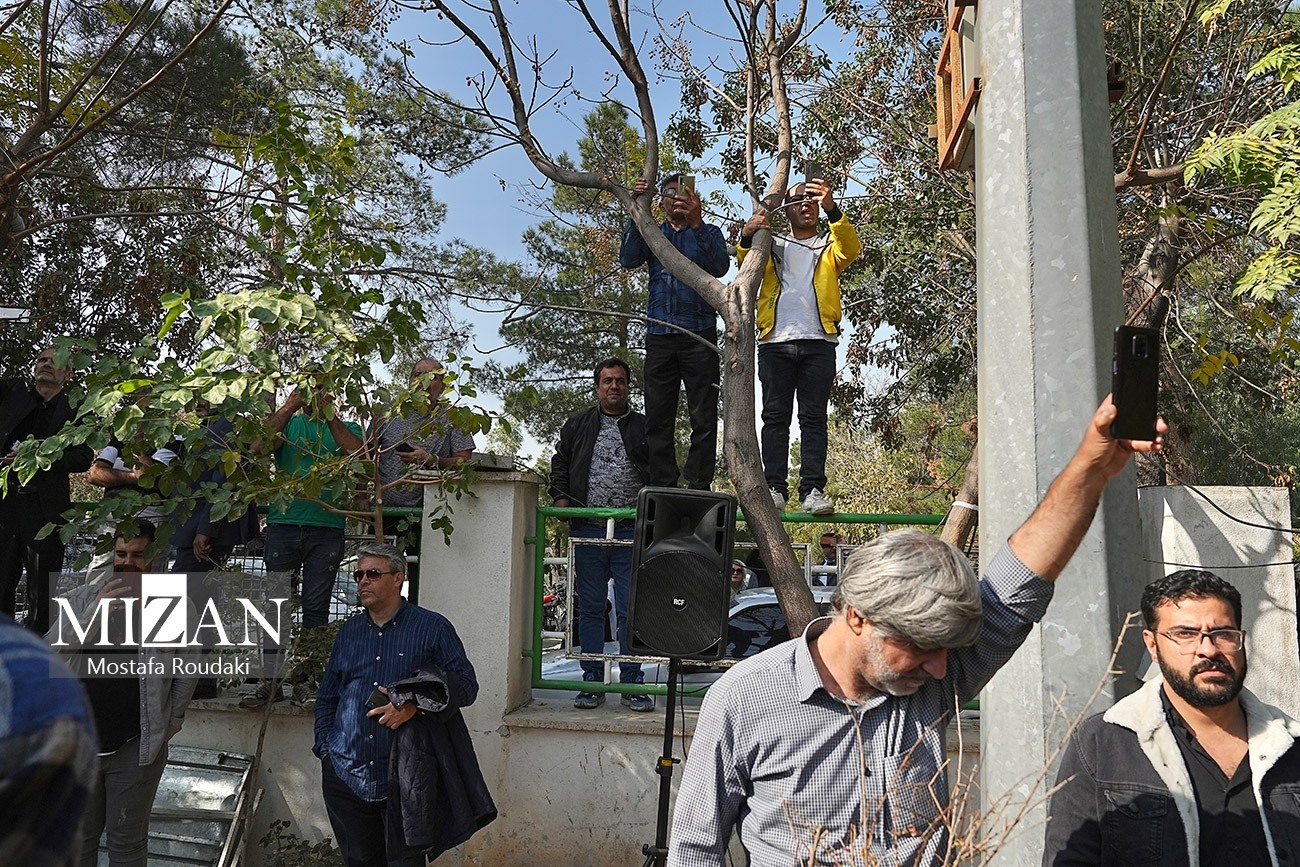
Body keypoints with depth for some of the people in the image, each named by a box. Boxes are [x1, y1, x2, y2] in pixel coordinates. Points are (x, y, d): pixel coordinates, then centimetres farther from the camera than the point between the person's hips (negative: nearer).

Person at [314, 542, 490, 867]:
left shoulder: (433, 627, -2)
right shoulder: (349, 630, 12)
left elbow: (466, 684, -5)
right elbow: (327, 697, 20)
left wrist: (415, 706, -18)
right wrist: (325, 748, 7)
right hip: (345, 775, 4)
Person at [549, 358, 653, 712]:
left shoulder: (645, 428, 10)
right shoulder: (577, 425, 14)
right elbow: (560, 465, 15)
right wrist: (561, 499, 0)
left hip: (632, 531, -1)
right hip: (588, 530, 1)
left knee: (632, 609, 0)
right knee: (590, 608, 6)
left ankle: (632, 682, 9)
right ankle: (592, 680, 15)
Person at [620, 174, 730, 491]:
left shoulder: (708, 232, 12)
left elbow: (720, 267, -8)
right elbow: (628, 260, -1)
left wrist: (696, 222, -19)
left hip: (699, 337, -2)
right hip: (659, 337, 2)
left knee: (703, 420, -5)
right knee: (657, 420, 0)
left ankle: (699, 491, -2)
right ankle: (662, 491, 5)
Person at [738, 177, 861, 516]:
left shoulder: (829, 246, 20)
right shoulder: (772, 245, 22)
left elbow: (851, 248, -3)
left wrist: (832, 209, -20)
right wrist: (747, 236, -19)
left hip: (818, 343, 0)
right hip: (776, 342, 1)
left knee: (814, 418, -3)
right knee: (775, 417, -3)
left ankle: (813, 489, -4)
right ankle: (775, 488, -2)